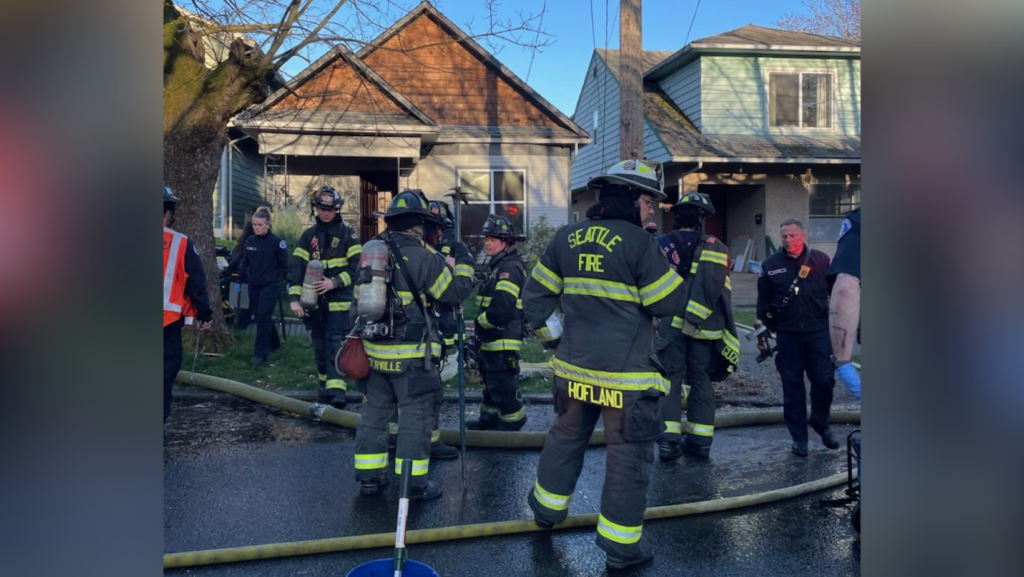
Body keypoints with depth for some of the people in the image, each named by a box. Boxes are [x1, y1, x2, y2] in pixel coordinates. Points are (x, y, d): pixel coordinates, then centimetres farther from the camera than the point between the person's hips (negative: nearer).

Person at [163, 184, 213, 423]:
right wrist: (204, 315, 4)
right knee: (168, 367, 5)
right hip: (169, 318, -3)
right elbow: (196, 284, -4)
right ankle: (162, 418, 4)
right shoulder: (181, 244, -7)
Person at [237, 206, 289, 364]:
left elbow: (284, 263, -8)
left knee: (263, 318, -8)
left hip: (270, 285, -6)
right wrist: (240, 280, 16)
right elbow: (245, 262, 15)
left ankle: (260, 353, -3)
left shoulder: (276, 241, -10)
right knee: (261, 317, 13)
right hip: (253, 286, 6)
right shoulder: (250, 240, 6)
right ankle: (274, 343, 33)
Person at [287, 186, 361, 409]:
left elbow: (357, 266, -6)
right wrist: (294, 298, -9)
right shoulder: (309, 235, 8)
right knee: (319, 346, 11)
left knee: (335, 345, -11)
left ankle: (336, 392, -16)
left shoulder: (347, 234, -1)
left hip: (339, 300, -4)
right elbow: (296, 267, 1)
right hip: (314, 301, 4)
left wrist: (335, 282, -18)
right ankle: (325, 386, 27)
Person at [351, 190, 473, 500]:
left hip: (374, 349, 7)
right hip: (411, 353, -6)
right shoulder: (424, 257, -13)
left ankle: (369, 474, 23)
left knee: (375, 410, 15)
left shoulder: (371, 252, 8)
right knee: (415, 413, 2)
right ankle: (413, 481, 7)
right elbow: (455, 294, -4)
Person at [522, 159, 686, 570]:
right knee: (628, 455, 5)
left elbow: (535, 293, 7)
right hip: (626, 373, -6)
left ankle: (547, 507, 40)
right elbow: (668, 303, -11)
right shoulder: (638, 242, -14)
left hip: (574, 365, 6)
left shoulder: (566, 238, 3)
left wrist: (547, 335, 19)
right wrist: (666, 269, 7)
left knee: (566, 436, 24)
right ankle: (621, 545, 13)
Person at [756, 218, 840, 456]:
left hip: (818, 331, 0)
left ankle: (821, 423, 27)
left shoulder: (821, 260, 4)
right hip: (787, 335, 0)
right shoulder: (770, 265, 5)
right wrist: (762, 329, 5)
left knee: (824, 381, 2)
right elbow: (763, 302, 9)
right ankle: (799, 437, 14)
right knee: (792, 386, 4)